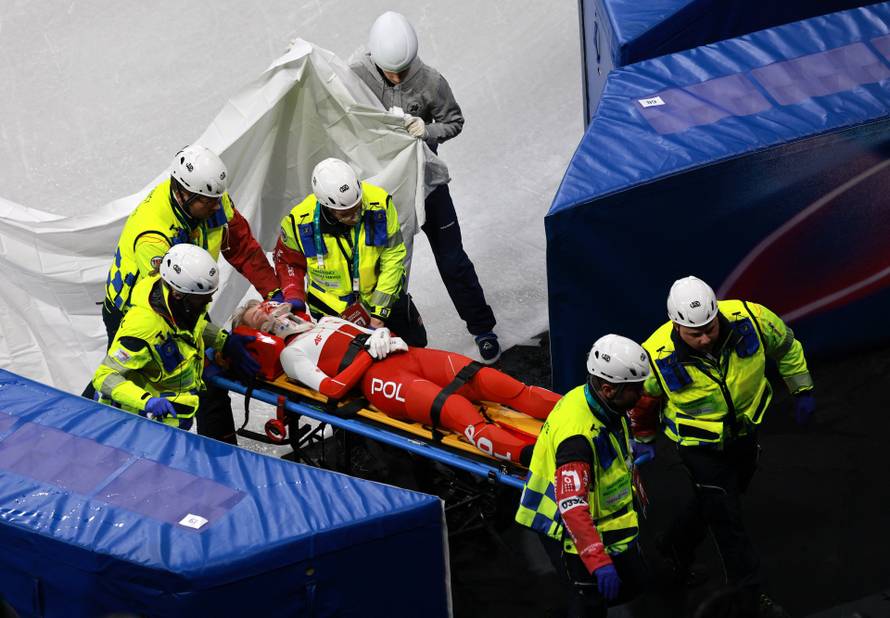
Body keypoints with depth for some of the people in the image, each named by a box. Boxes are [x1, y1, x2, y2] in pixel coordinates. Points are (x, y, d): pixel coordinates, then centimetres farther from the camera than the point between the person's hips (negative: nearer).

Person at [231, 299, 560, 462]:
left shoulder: (325, 321, 33)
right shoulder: (290, 353, 12)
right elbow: (332, 388, -4)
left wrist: (383, 336, 4)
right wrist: (369, 353, -4)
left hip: (404, 355, 7)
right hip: (376, 380, -7)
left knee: (484, 378, -19)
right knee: (457, 411, -32)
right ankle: (532, 454, -53)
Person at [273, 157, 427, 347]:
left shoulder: (380, 204, -25)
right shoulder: (300, 221, -25)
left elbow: (393, 257, -16)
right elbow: (287, 261, -5)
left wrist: (379, 312, -18)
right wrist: (293, 299, -21)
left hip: (382, 296, 1)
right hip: (332, 308, -1)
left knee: (416, 342, 12)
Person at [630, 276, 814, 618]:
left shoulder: (750, 319, -28)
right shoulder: (658, 356, -31)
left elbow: (785, 346, -5)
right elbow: (641, 401, -10)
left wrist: (802, 390, 1)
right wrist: (643, 442, 4)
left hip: (745, 433, 4)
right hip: (701, 445, -4)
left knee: (710, 503, 23)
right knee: (726, 518, 0)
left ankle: (675, 549, 49)